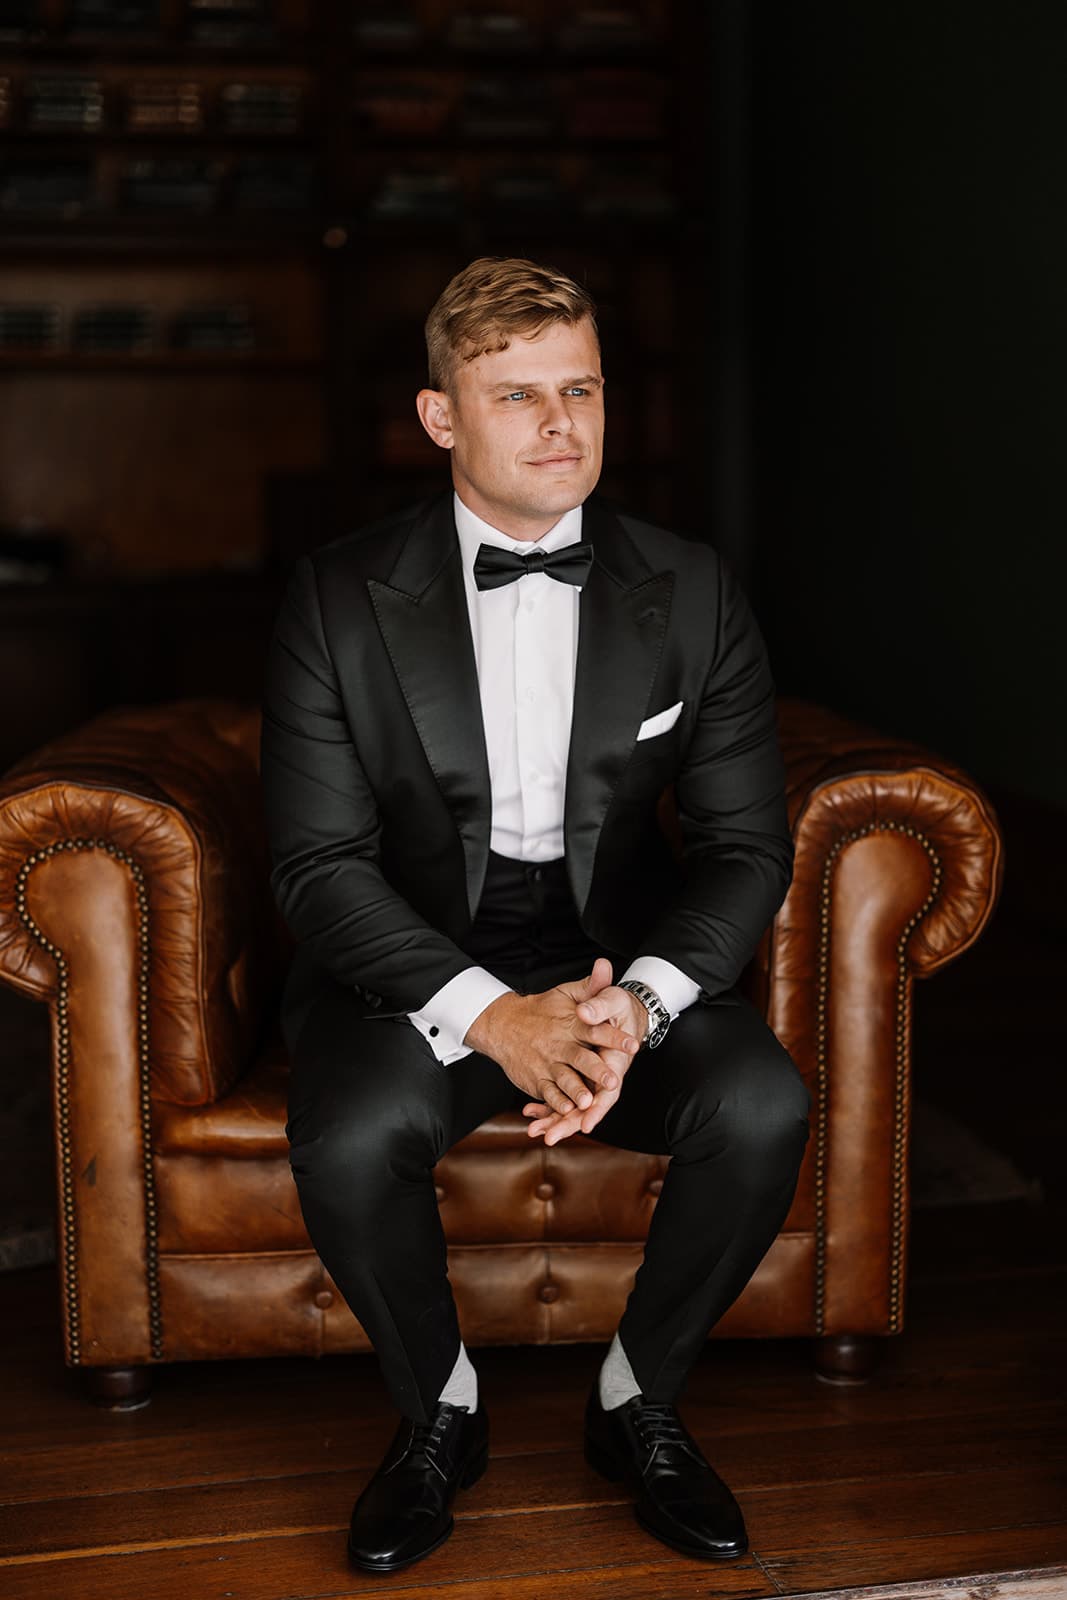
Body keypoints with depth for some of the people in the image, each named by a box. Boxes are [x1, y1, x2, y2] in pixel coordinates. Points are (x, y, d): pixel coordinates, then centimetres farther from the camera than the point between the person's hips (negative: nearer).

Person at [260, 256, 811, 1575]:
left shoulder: (692, 594, -1)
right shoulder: (339, 599, -7)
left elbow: (747, 845, -1)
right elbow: (319, 861, -11)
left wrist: (639, 1002, -21)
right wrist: (491, 1017, -25)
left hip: (623, 956, 2)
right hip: (414, 959, -1)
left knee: (762, 1107, -26)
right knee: (349, 1139, -31)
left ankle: (641, 1401, 3)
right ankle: (437, 1411, 2)